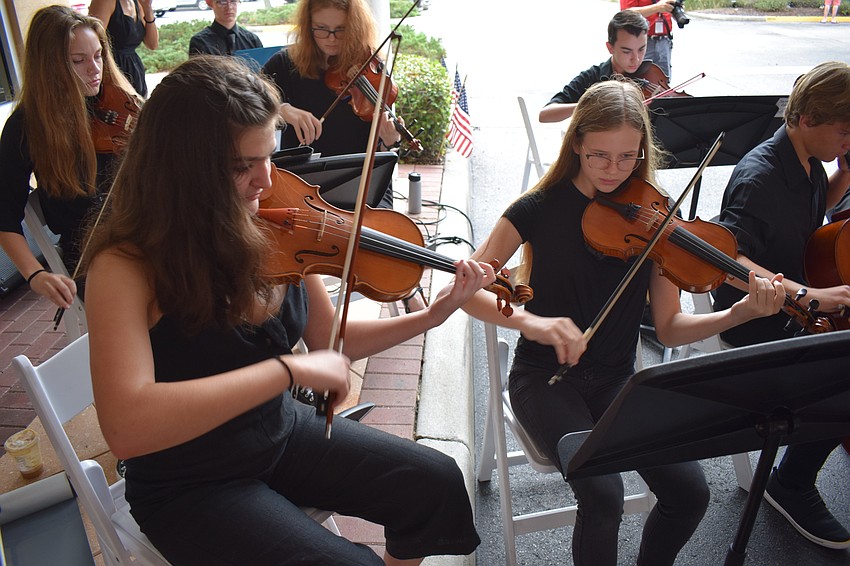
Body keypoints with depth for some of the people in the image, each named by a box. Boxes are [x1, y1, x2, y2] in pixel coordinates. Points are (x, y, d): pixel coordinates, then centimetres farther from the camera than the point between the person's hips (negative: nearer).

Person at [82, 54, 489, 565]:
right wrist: (289, 369, -40)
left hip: (284, 433, 5)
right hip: (189, 489, -5)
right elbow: (126, 426, -39)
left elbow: (326, 339, 1)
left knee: (437, 482, 2)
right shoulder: (125, 266, -25)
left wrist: (431, 316, -8)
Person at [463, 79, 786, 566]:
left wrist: (743, 312, -19)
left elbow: (670, 328, -2)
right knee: (604, 495, -25)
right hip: (546, 378, -3)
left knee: (690, 492, -14)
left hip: (617, 380, 3)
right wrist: (530, 322, -29)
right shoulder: (540, 209, -8)